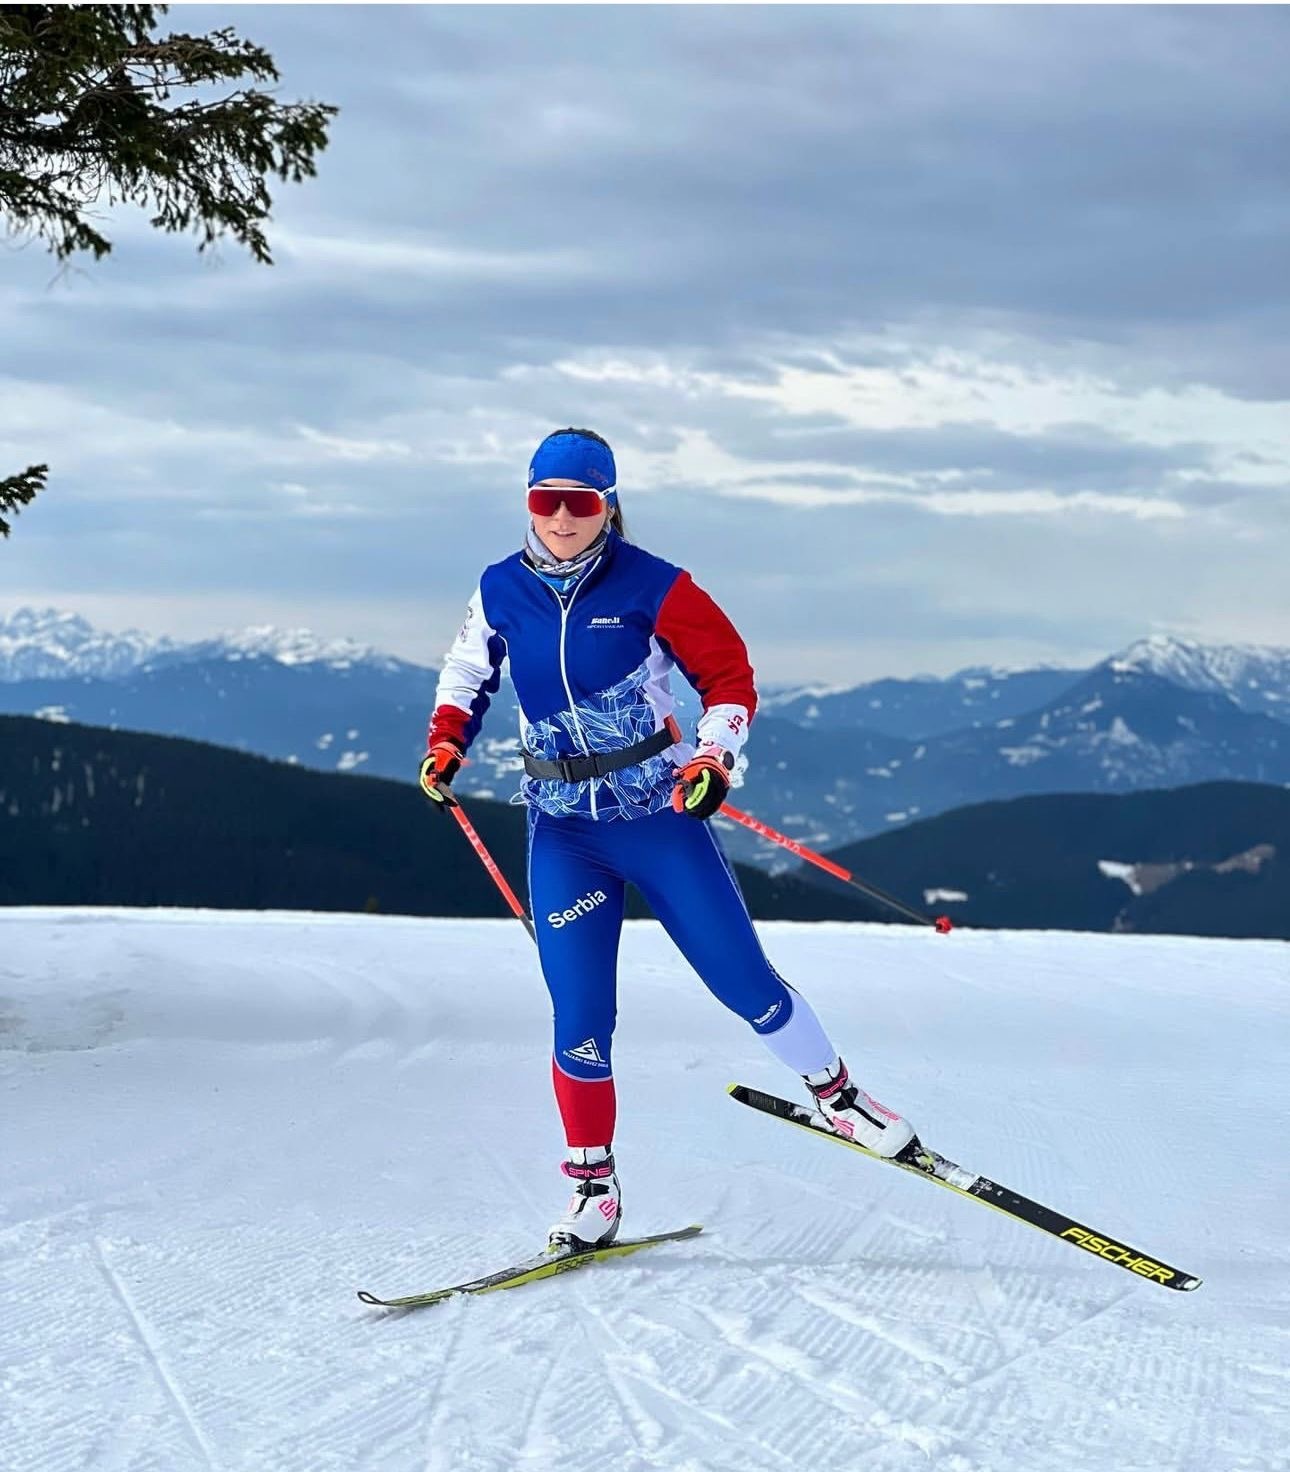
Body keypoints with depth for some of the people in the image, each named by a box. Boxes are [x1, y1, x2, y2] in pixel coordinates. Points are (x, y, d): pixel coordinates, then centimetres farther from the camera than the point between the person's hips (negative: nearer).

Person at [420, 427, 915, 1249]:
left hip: (660, 814, -2)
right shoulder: (501, 592, -1)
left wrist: (712, 757, -17)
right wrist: (447, 741, 3)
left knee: (743, 978, 0)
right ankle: (594, 1186, 11)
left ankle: (836, 1094, 24)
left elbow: (729, 673, -3)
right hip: (563, 830, 2)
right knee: (580, 1016, -4)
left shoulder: (651, 587, -11)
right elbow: (468, 674, 18)